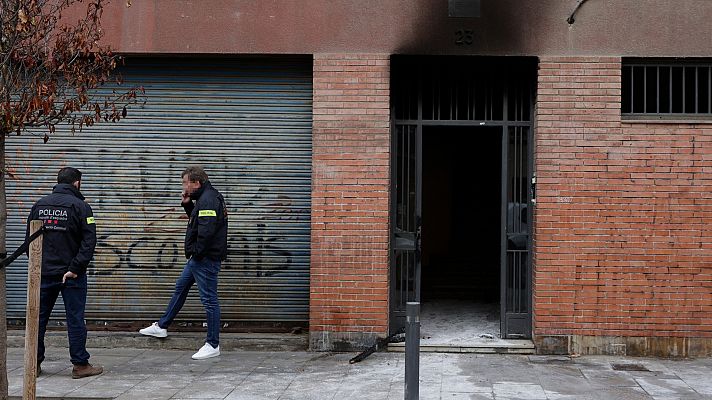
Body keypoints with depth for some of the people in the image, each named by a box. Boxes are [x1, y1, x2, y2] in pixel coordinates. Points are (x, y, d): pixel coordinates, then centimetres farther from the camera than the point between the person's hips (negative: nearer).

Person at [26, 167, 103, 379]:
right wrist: (76, 268, -15)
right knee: (75, 319, 0)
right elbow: (89, 241, -15)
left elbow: (29, 238, 11)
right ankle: (80, 365, 4)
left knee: (39, 317, 12)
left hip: (43, 273, 4)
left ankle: (34, 363, 16)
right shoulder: (80, 206, -7)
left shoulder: (39, 205, 8)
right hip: (71, 274, -4)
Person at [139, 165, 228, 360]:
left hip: (206, 258, -12)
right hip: (198, 258, 12)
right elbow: (197, 220, 24)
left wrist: (196, 252, -17)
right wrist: (187, 205, 9)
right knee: (180, 288, 22)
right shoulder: (205, 198, 14)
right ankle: (162, 327, 36)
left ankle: (213, 345, 3)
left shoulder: (207, 200, -20)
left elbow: (206, 231, -28)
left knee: (209, 299, -4)